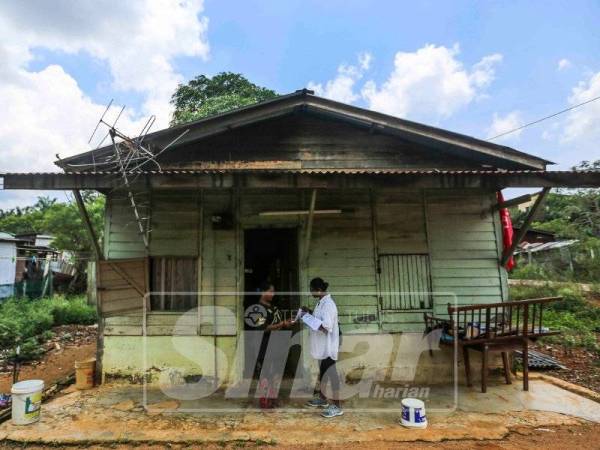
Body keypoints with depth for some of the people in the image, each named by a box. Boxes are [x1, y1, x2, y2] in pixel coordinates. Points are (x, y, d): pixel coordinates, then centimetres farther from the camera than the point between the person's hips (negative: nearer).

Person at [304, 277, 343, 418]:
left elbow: (326, 327, -30)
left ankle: (337, 406, 12)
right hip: (321, 345, 10)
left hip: (328, 346, -10)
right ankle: (322, 398, 37)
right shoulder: (321, 302, 7)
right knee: (322, 371, 21)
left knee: (330, 373, 0)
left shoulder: (328, 304, -24)